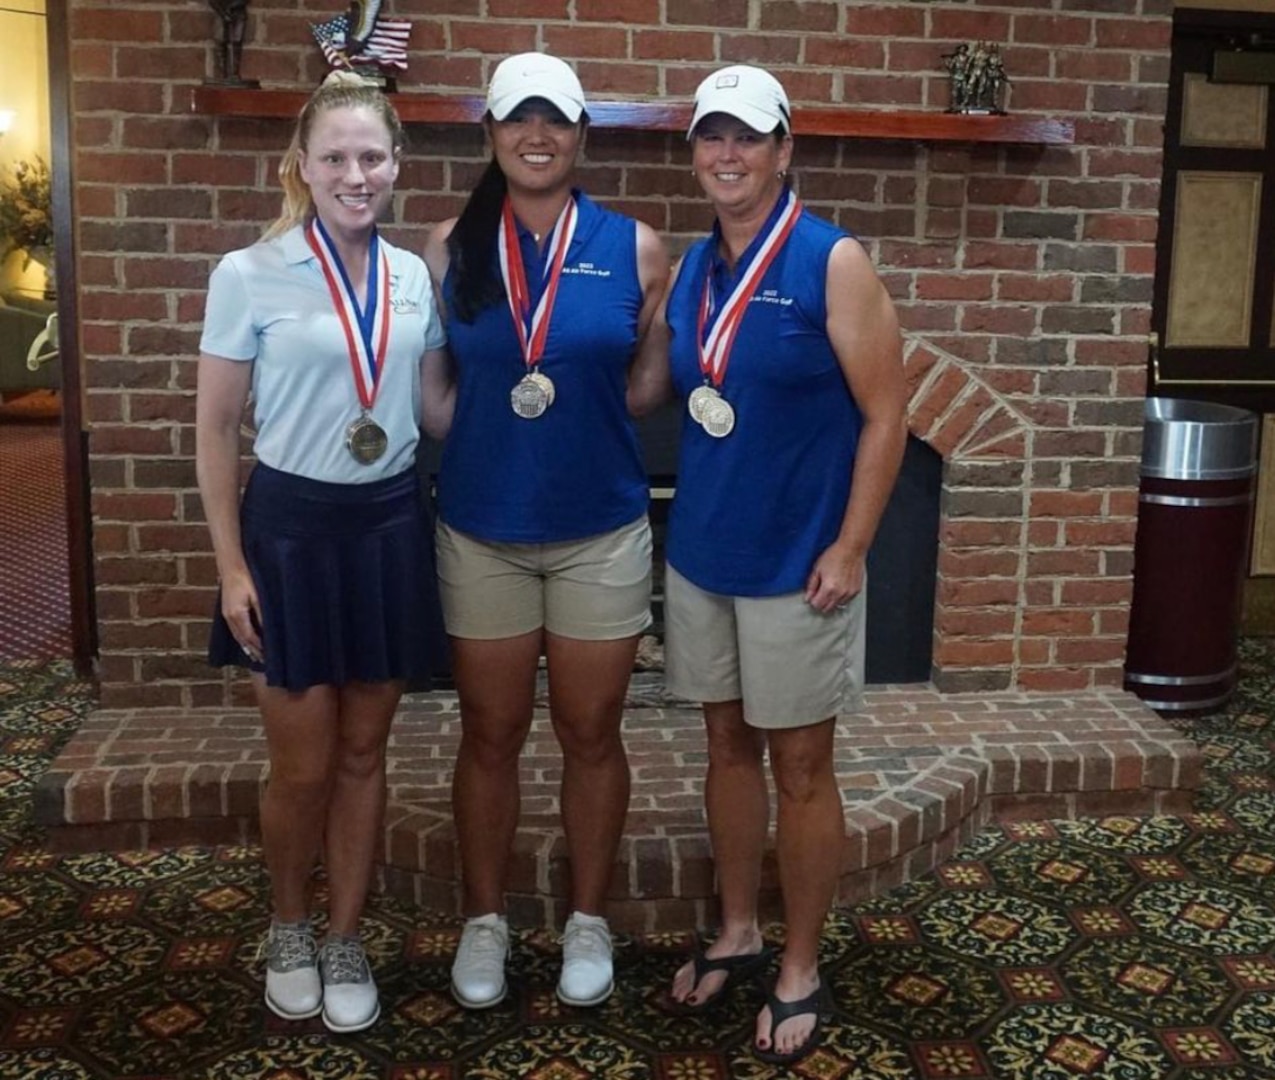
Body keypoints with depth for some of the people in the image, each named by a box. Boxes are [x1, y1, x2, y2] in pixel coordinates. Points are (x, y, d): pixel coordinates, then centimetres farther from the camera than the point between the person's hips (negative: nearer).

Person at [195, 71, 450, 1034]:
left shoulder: (415, 277, 3)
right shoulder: (249, 276, -8)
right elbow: (216, 430, -5)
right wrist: (231, 568, -8)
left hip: (392, 524, 3)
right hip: (291, 525, -3)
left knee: (364, 754, 12)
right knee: (304, 765, 5)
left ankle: (346, 942, 29)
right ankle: (289, 929, 32)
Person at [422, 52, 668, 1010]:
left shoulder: (633, 248, -1)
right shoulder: (452, 246, 1)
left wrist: (574, 398, -6)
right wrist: (497, 410, -6)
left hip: (601, 532, 0)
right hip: (480, 532, 1)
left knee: (591, 734, 10)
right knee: (490, 735, 11)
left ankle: (588, 920, 28)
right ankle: (485, 920, 28)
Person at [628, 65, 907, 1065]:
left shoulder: (833, 261, -10)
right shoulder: (690, 267, 7)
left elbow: (886, 415, -12)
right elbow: (646, 390, 13)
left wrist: (848, 550, -16)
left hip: (795, 562, -5)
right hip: (700, 554, 6)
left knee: (800, 764, 6)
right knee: (729, 745, 16)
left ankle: (801, 973, 22)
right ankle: (737, 933, 34)